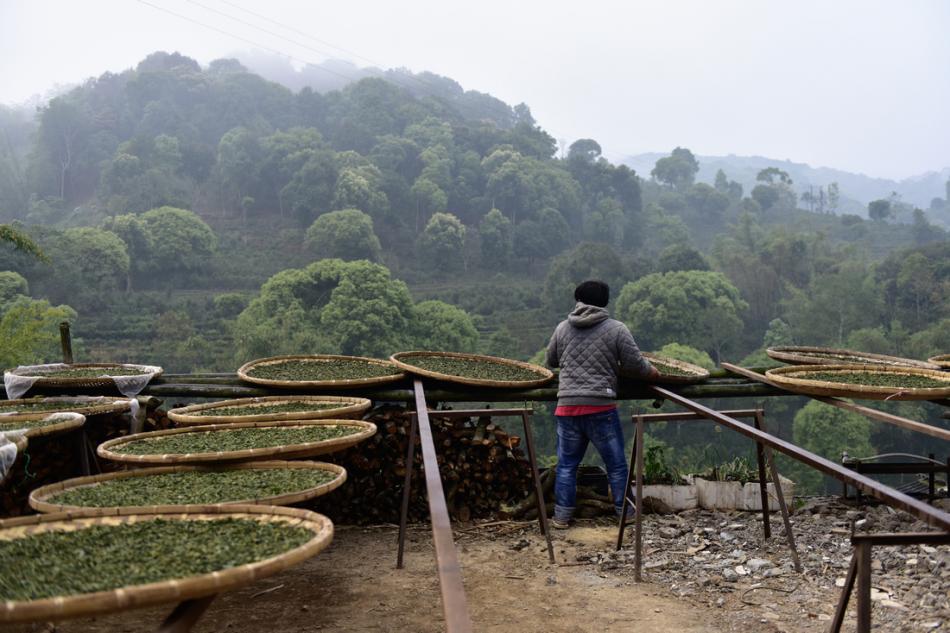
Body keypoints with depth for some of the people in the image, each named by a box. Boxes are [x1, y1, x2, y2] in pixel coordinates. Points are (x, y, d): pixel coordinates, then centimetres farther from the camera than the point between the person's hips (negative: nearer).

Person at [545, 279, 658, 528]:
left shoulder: (562, 328, 8)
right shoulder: (616, 329, -2)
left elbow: (551, 361, 21)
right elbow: (636, 365, -2)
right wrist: (652, 371, 19)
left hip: (567, 405, 3)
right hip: (601, 407, -3)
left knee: (566, 464, 11)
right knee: (616, 464, 10)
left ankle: (562, 516, 13)